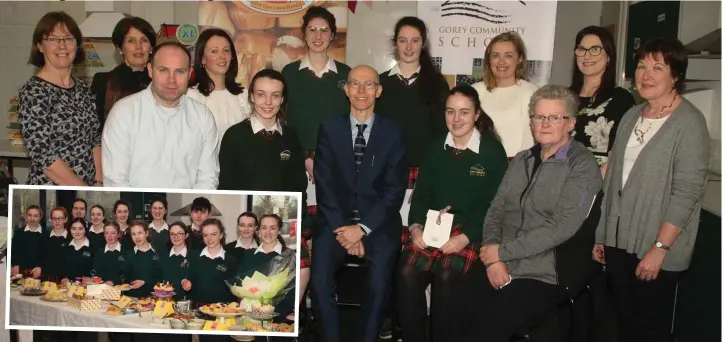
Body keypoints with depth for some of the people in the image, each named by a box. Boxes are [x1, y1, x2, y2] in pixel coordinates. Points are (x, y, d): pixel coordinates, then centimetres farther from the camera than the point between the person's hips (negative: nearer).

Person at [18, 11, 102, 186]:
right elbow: (43, 156, -18)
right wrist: (86, 192, -16)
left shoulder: (82, 88, 6)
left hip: (88, 186, 6)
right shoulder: (33, 92, -13)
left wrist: (99, 183, -5)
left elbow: (95, 139, 8)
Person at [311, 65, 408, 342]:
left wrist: (364, 228, -12)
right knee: (319, 281, -21)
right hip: (335, 219, 1)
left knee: (379, 286, -22)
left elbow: (395, 189, -1)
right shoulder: (329, 128, 8)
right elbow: (324, 184, 1)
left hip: (378, 222, -1)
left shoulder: (393, 133, 5)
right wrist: (342, 227, -10)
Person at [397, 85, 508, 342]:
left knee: (447, 275, -30)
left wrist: (466, 237, -17)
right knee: (407, 271, -24)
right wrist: (415, 226, -7)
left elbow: (495, 205, -4)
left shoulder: (493, 151, 0)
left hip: (471, 229, -3)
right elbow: (421, 194, 12)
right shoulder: (437, 148, 14)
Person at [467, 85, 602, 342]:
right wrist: (493, 259, -7)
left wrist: (502, 251, -13)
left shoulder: (582, 165, -6)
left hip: (542, 277, -5)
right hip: (499, 269, 5)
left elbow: (561, 227, -16)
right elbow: (495, 211, 10)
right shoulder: (521, 160, 14)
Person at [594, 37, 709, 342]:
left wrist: (660, 248, -19)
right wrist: (601, 235, 12)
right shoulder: (631, 116, 9)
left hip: (656, 249, -6)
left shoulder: (689, 122, -11)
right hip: (618, 241, 6)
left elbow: (687, 193, -17)